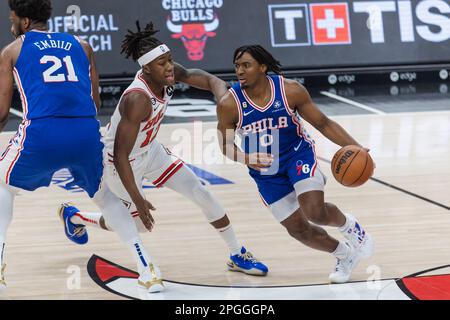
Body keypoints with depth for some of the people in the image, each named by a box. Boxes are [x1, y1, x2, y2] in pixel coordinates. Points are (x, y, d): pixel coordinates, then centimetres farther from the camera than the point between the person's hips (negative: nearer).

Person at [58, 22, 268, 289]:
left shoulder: (170, 74, -18)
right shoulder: (137, 99, -38)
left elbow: (208, 80, -3)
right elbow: (120, 155, -37)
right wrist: (138, 200, -38)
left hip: (150, 150, 7)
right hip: (122, 163, -7)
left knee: (201, 193, 2)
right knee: (139, 222, 12)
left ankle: (238, 255, 16)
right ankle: (74, 216, 35)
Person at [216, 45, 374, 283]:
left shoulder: (290, 90, -19)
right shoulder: (229, 104, -19)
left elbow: (323, 124, -9)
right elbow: (225, 145, -7)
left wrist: (354, 147, -20)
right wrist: (247, 159, -28)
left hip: (298, 154, -2)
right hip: (265, 170, 2)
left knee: (315, 212, -24)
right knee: (298, 229, 5)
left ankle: (349, 225, 11)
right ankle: (345, 255, 32)